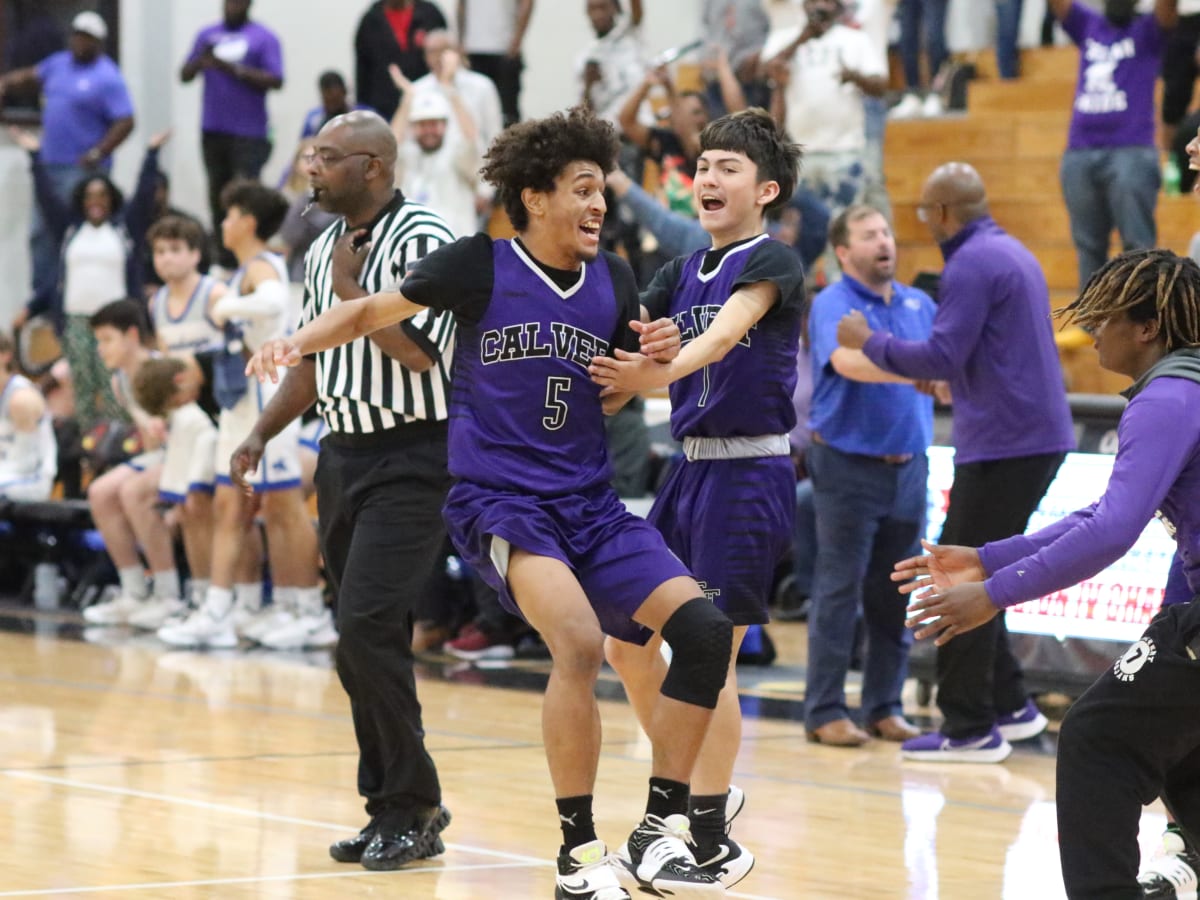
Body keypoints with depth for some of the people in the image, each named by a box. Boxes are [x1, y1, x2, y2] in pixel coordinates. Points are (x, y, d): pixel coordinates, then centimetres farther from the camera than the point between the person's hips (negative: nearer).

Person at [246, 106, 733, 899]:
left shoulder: (614, 281, 5)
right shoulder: (480, 266, -6)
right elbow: (374, 311, 4)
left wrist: (654, 360, -4)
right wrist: (300, 341, -12)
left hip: (590, 503, 6)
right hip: (498, 497, -5)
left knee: (704, 628, -10)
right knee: (580, 639, -29)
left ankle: (661, 834, 3)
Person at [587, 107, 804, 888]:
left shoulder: (773, 262, -10)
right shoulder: (684, 271, 13)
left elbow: (724, 332, -27)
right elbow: (621, 342, 9)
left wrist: (663, 370, -43)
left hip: (749, 476, -8)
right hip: (692, 469, 8)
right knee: (627, 640, 9)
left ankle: (713, 841, 0)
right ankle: (684, 797, 25)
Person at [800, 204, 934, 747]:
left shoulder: (920, 305, 12)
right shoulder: (833, 305, -9)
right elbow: (847, 361, -27)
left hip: (908, 466, 6)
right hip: (849, 463, -6)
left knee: (895, 596, 8)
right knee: (839, 591, -4)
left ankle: (884, 707, 15)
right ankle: (825, 711, 0)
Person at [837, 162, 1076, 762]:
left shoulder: (972, 265, -14)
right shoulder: (1012, 253, 17)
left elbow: (941, 356, -19)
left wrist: (870, 343, -7)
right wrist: (946, 377, 26)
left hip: (1003, 443, -10)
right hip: (1039, 436, 10)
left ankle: (970, 729, -3)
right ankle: (1009, 705, 19)